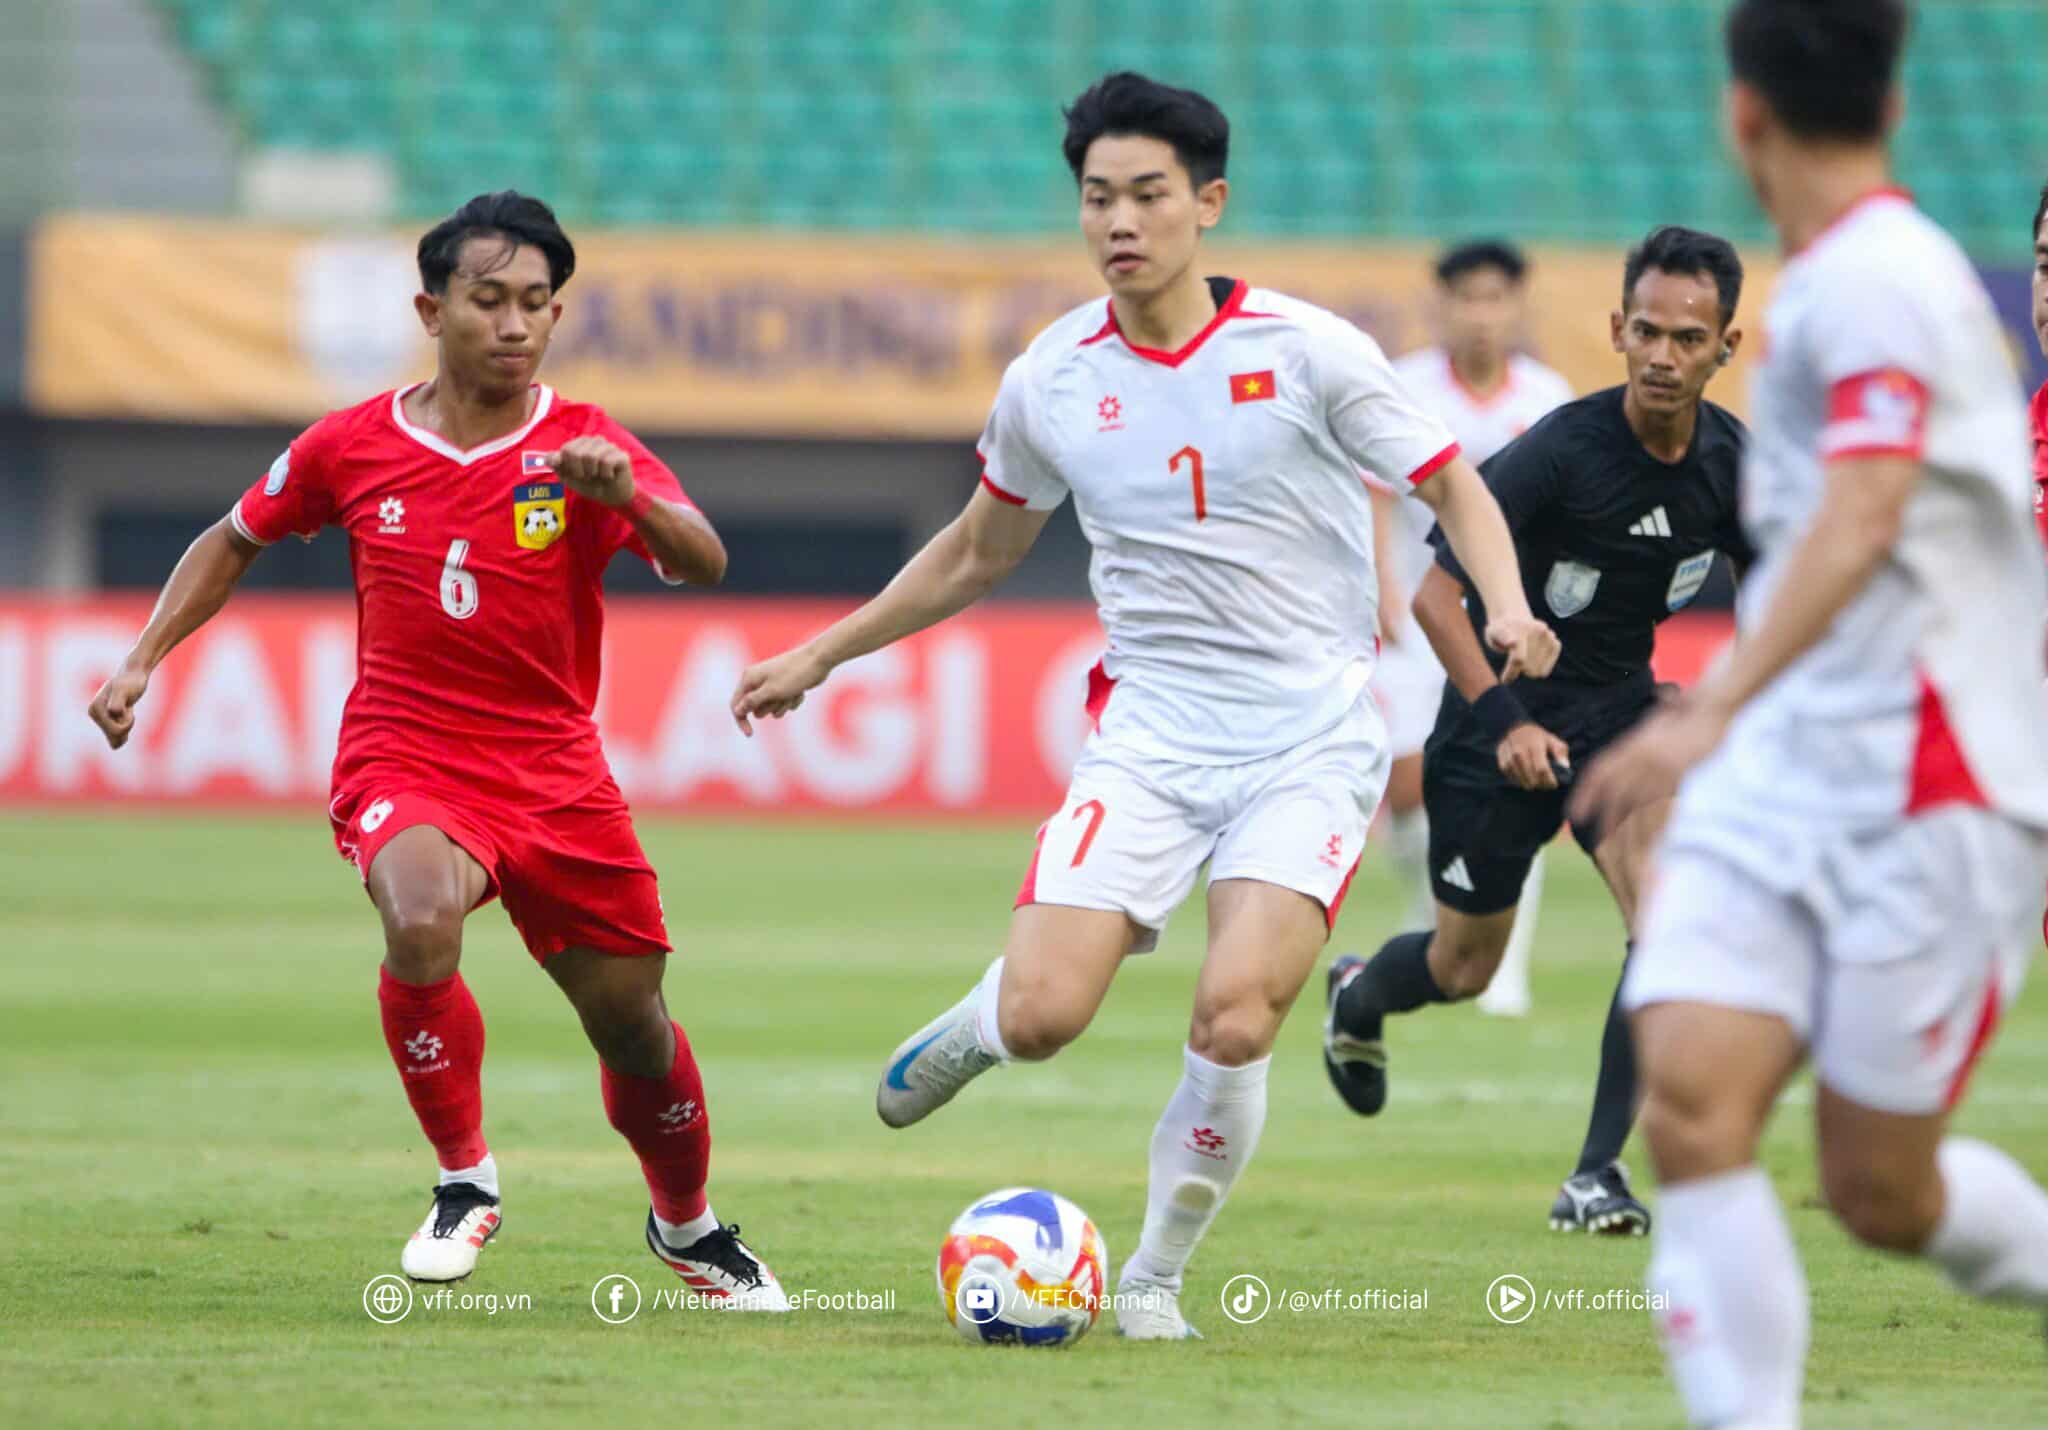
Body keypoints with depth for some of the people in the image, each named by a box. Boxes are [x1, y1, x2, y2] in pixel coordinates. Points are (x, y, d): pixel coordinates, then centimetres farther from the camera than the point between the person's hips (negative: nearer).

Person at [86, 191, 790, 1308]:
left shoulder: (587, 450, -7)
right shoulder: (351, 449, -2)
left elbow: (702, 564, -23)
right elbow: (236, 540, 16)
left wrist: (629, 499, -43)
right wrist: (141, 660, 6)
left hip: (556, 775, 1)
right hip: (402, 763, -1)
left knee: (633, 1023, 7)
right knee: (421, 917, -33)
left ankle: (689, 1229, 37)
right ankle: (465, 1179, -13)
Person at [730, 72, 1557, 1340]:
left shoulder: (1304, 350, -6)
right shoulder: (1053, 380, 4)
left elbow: (1454, 488, 0)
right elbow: (977, 556, 20)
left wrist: (1509, 610, -19)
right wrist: (821, 657, 23)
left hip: (1312, 741, -2)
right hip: (1150, 740, 2)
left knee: (1234, 1023, -21)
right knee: (1041, 1017, -15)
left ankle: (1158, 1275, 4)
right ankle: (976, 1026, 25)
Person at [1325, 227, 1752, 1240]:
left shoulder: (1730, 463, -8)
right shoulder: (1563, 452, -24)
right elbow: (1430, 582, -21)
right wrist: (1502, 720, -28)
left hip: (1621, 709, 4)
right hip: (1506, 712, -4)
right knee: (1465, 968, 10)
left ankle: (1598, 1176, -13)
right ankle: (1357, 997, 47)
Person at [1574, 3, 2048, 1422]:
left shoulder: (1879, 277, -13)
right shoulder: (1836, 282, 15)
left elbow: (1859, 521, -27)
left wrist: (1717, 709, -37)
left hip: (1925, 797, -8)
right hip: (1778, 787, 8)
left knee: (1882, 1191, -2)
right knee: (1690, 1105, -12)